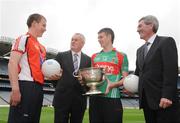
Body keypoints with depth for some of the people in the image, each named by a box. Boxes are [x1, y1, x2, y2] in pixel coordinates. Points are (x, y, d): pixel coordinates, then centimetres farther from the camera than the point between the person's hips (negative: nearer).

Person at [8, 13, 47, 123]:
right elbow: (12, 64, -14)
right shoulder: (23, 39, -4)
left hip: (38, 88, 9)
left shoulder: (41, 47, 21)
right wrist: (15, 89, -23)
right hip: (25, 87, -9)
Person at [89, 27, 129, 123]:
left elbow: (125, 78, 0)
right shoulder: (94, 57, 16)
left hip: (112, 98, -4)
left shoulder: (121, 56, 3)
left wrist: (113, 84, -18)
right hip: (95, 97, 4)